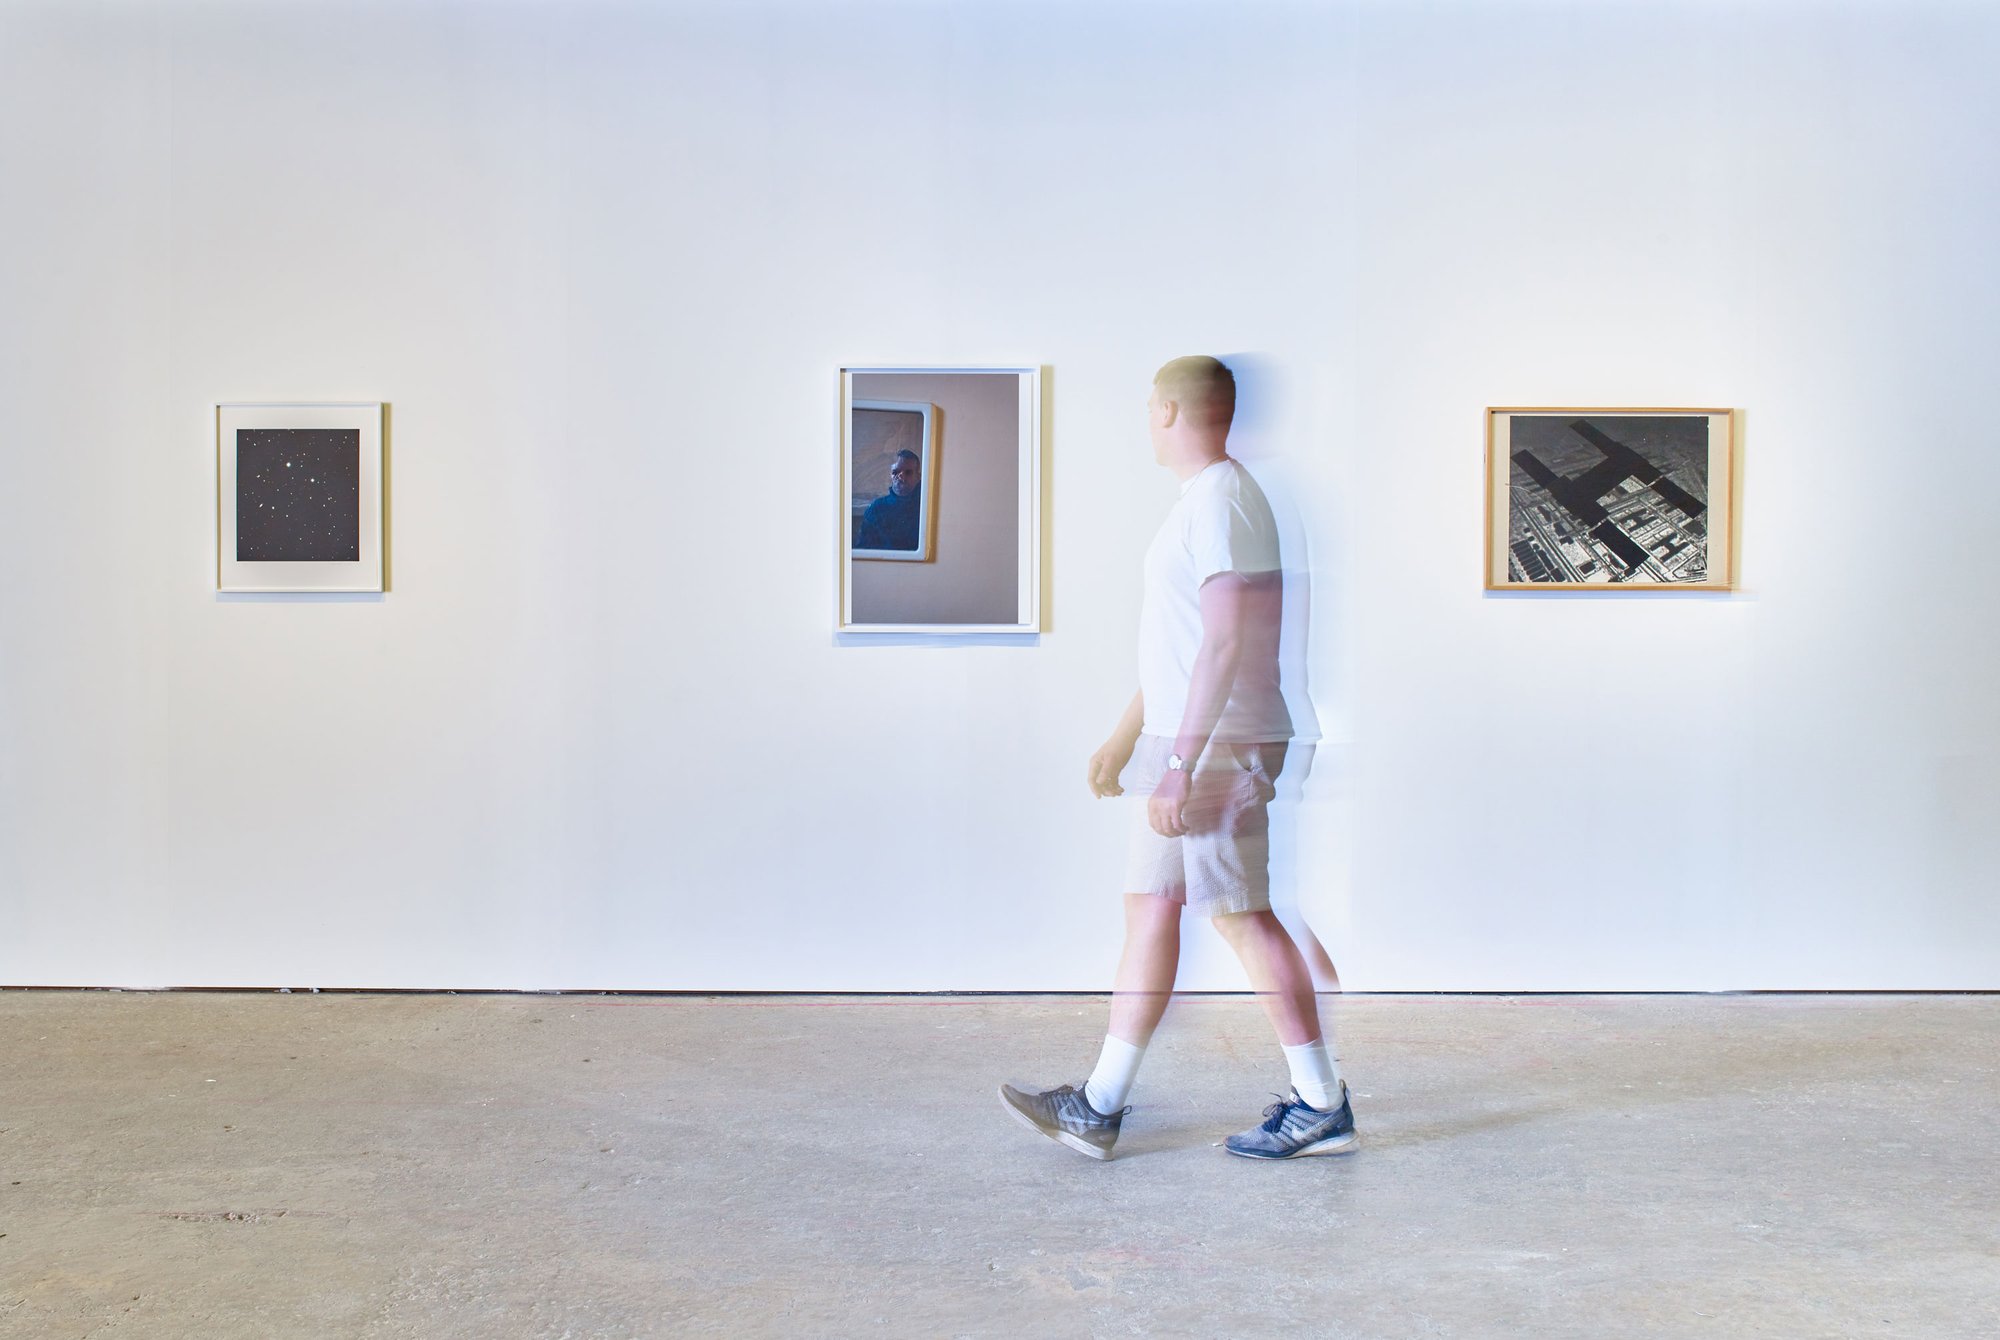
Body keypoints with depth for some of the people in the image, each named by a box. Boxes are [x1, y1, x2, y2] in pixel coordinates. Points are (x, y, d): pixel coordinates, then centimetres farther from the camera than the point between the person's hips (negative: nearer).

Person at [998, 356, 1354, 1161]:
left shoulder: (1220, 500, -13)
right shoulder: (1201, 501, 19)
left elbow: (1224, 642, -23)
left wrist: (1182, 763, -25)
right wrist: (1125, 736, 26)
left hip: (1217, 746, -10)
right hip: (1185, 744, 10)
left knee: (1240, 914, -4)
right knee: (1148, 908, 10)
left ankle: (1323, 1106, 10)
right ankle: (1098, 1109, 16)